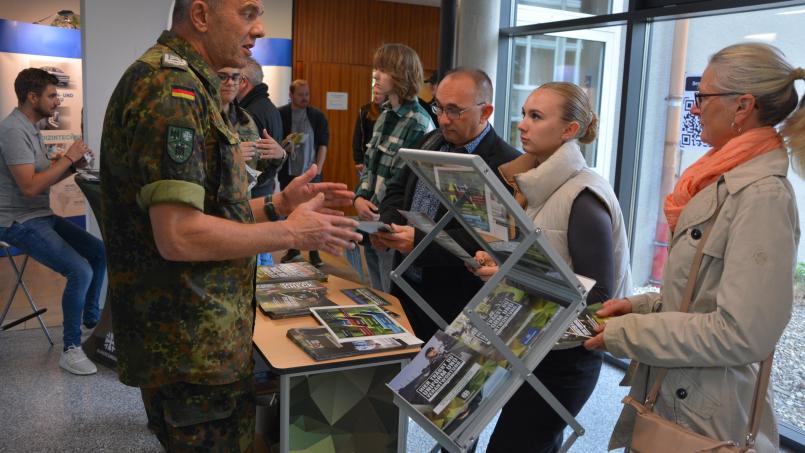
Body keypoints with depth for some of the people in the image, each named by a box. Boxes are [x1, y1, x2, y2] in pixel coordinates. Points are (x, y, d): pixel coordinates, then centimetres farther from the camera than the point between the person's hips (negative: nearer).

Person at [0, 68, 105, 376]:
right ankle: (71, 349, -9)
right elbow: (30, 187, -25)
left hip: (42, 216, 10)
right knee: (80, 271, -22)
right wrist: (67, 158, -18)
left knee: (100, 252, 8)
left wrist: (72, 165, 0)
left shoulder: (29, 128, 12)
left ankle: (91, 318, 24)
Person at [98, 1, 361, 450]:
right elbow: (180, 236, -26)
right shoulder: (172, 86, -19)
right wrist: (290, 232, -15)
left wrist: (278, 204, 7)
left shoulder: (187, 83, 14)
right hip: (193, 347, -10)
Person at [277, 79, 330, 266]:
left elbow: (323, 145, 1)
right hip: (288, 173, 1)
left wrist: (317, 170, -6)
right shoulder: (280, 114, 1)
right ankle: (293, 249, 23)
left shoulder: (317, 115, 2)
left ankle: (314, 252, 10)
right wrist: (283, 142, -18)